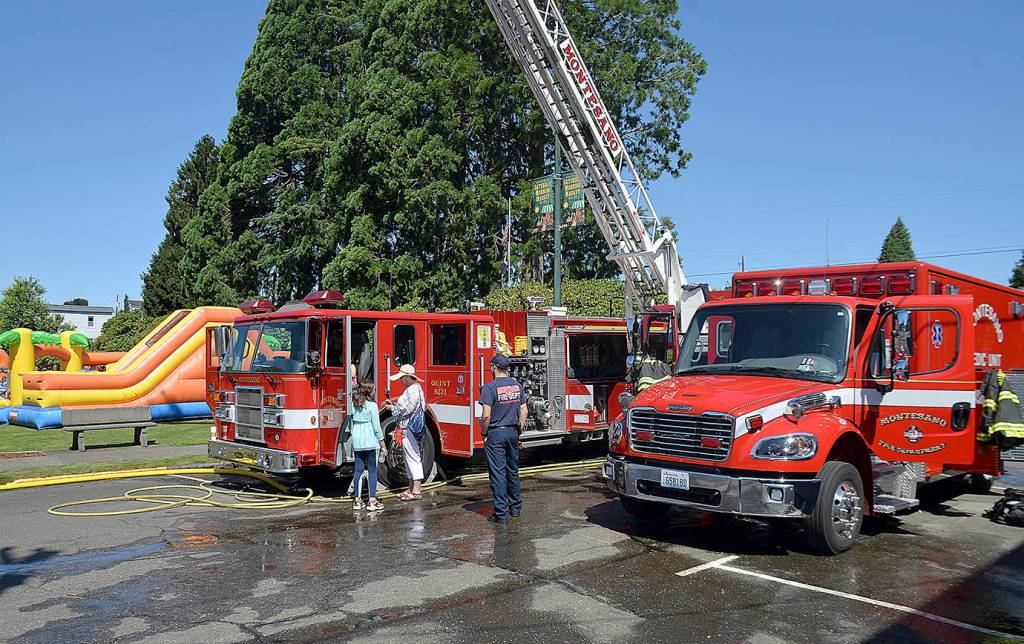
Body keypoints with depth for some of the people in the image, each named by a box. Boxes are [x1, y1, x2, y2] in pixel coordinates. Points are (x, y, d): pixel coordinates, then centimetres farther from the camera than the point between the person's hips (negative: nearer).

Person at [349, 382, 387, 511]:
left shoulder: (354, 406, 7)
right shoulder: (372, 405, -10)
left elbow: (352, 425, 13)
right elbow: (377, 427, -9)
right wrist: (383, 446, -4)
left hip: (357, 443, 6)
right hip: (371, 442, -5)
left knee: (358, 470, 10)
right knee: (372, 471, 0)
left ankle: (357, 500, 13)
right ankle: (372, 501, 0)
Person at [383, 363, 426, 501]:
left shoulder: (413, 390, -16)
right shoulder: (412, 389, 16)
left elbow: (405, 409, -20)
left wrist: (392, 408, -6)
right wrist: (393, 403, 12)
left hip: (409, 428, -11)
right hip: (407, 428, 11)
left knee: (413, 457, -8)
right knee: (409, 457, 14)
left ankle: (416, 491, -6)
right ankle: (412, 488, 21)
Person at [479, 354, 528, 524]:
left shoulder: (490, 387, -14)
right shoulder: (517, 385, 4)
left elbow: (486, 415, -18)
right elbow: (523, 411, 7)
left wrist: (484, 433, -4)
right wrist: (519, 431, 14)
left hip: (496, 434, -6)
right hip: (513, 432, 6)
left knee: (497, 473, -1)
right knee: (513, 471, 17)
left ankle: (501, 512, 0)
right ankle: (515, 507, 27)